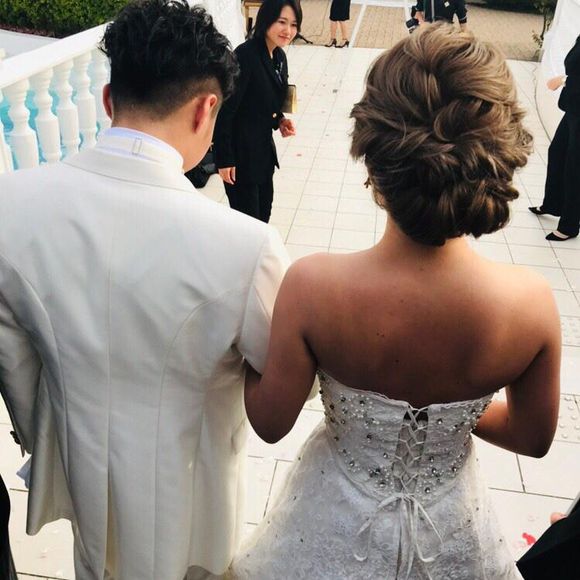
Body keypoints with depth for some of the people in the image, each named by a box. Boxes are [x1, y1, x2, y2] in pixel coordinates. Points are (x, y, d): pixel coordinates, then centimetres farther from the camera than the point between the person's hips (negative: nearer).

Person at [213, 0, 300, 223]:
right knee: (247, 214, 2)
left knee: (264, 206, 20)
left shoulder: (279, 56, 4)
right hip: (240, 149, -9)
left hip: (263, 145, 9)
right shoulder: (245, 55, -22)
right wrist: (224, 159, -19)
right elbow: (224, 111, -21)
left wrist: (279, 120, -3)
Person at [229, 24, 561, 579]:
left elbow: (269, 421, -17)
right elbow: (533, 437, -8)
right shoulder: (532, 300, -26)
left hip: (338, 529, -1)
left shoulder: (313, 284, -33)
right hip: (451, 532, 2)